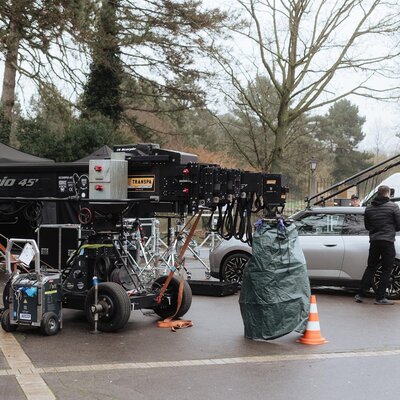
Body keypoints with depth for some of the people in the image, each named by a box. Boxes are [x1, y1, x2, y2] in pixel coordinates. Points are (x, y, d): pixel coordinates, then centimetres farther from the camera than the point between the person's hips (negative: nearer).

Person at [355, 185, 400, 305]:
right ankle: (380, 297, 3)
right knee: (386, 270, 4)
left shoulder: (369, 208, 8)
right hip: (387, 241, -5)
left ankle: (360, 294, 10)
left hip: (374, 241, 5)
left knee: (370, 268, 14)